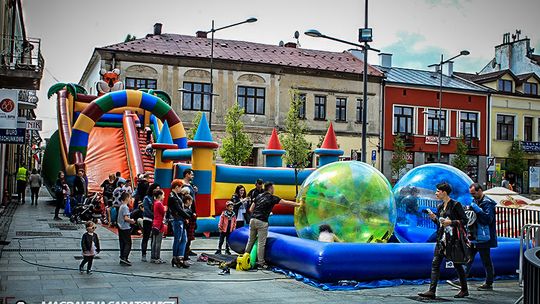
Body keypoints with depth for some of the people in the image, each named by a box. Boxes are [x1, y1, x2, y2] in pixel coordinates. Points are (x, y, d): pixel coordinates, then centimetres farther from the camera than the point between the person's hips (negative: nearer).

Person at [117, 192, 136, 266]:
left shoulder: (121, 206, 13)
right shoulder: (125, 207, -15)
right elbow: (126, 218, -23)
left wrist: (130, 220, 15)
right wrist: (132, 221, -8)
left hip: (120, 228, 9)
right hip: (125, 228, -9)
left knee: (122, 243, 11)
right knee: (128, 244, -6)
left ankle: (122, 258, 15)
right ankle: (124, 258, -11)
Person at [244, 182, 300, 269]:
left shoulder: (259, 196, 14)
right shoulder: (272, 198, -2)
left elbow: (251, 209, 15)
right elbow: (286, 202, -2)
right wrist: (298, 204, 6)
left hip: (253, 220, 6)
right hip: (262, 222, -6)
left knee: (250, 241, 14)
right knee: (261, 243, 0)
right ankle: (260, 262, 4)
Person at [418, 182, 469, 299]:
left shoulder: (455, 205, -8)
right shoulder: (440, 207, 13)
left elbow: (464, 220, -10)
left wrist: (451, 222, -19)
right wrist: (434, 218, 1)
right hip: (441, 238, 7)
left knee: (457, 264, 5)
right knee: (435, 263, -3)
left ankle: (464, 290, 22)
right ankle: (432, 291, -6)